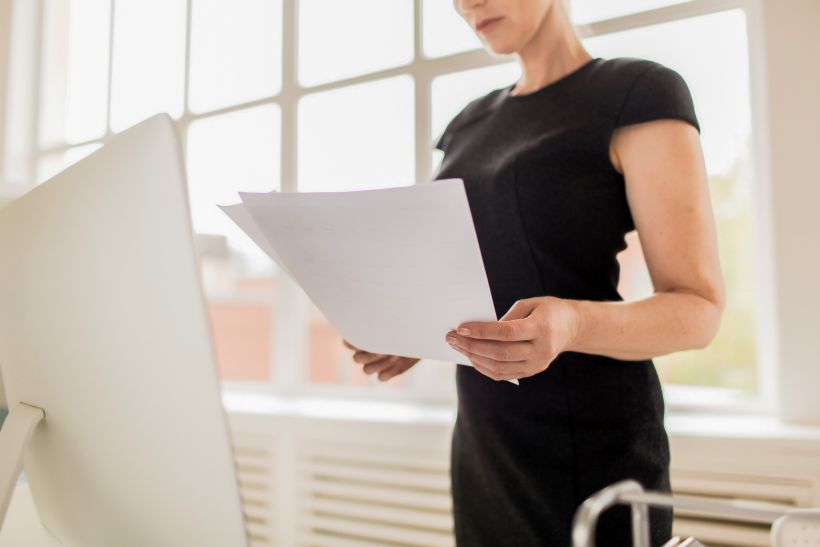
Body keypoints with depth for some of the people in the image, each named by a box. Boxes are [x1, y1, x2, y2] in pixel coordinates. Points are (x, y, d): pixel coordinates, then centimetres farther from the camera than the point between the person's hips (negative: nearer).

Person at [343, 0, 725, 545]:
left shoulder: (643, 93, -7)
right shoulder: (471, 127, 14)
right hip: (485, 439, 6)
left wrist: (571, 325, -31)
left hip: (591, 441, -6)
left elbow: (698, 309, -12)